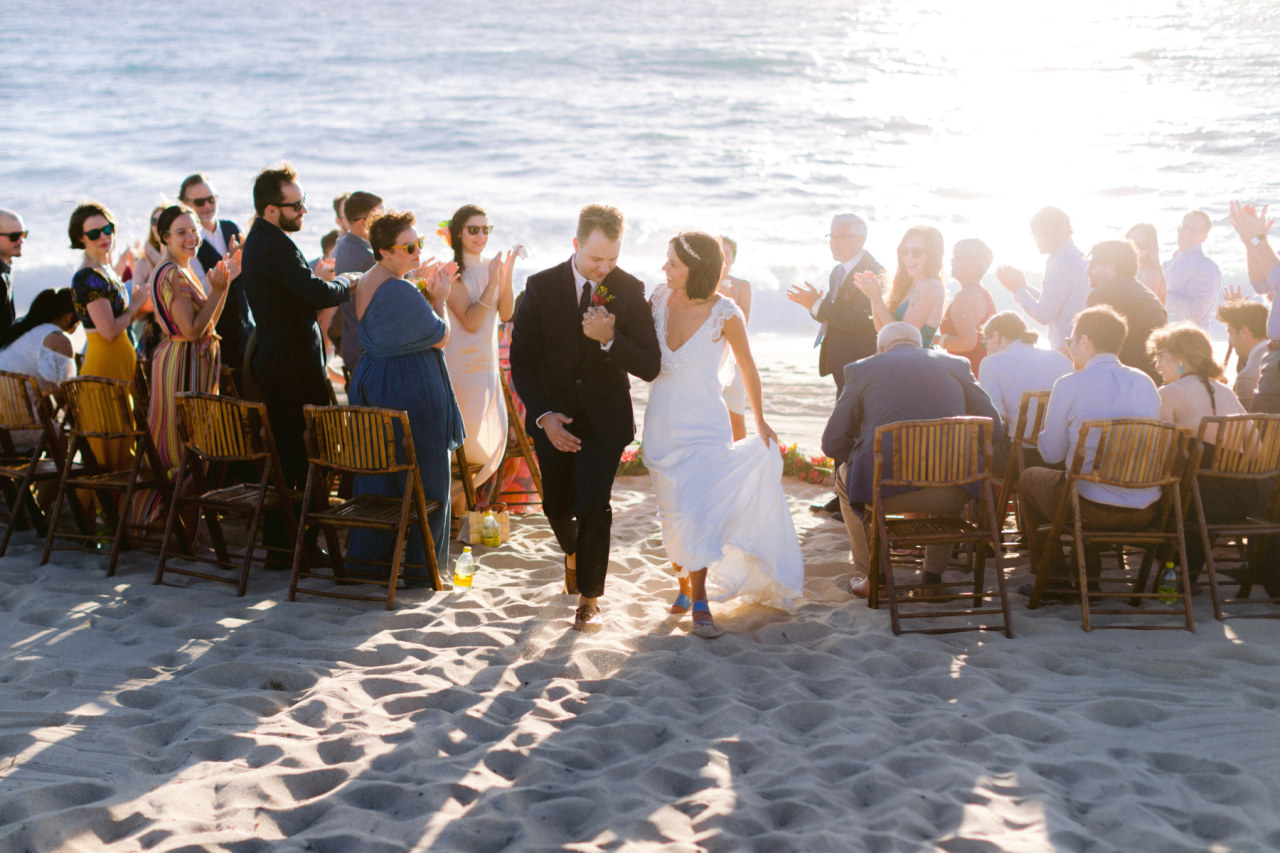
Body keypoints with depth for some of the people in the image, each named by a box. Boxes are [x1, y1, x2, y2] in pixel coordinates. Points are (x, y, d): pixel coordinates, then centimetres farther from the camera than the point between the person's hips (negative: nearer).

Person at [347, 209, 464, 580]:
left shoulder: (364, 283, 9)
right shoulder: (399, 291, -23)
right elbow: (439, 337, -15)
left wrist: (426, 289, 13)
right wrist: (439, 298, -1)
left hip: (371, 381, 10)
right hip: (411, 391, -10)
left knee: (375, 476, 15)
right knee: (424, 480, 1)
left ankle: (368, 556, 22)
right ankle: (422, 566, 8)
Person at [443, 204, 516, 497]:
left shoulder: (490, 267, 7)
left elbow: (506, 313, 2)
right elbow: (470, 321, -19)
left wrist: (507, 276, -11)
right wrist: (492, 282, -24)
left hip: (488, 362, 7)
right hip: (461, 363, -7)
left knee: (493, 434, 11)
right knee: (464, 437, -4)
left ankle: (462, 495, 24)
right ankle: (454, 504, 9)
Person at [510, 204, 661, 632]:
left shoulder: (629, 290, -9)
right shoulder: (541, 287, -9)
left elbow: (650, 367, -11)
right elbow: (521, 359, -5)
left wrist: (610, 339, -27)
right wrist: (543, 415, -16)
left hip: (604, 419, -2)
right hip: (553, 417, 2)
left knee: (593, 507, -10)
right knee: (557, 506, 14)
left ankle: (589, 599, 8)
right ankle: (574, 554, 49)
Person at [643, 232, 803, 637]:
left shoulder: (725, 314, -15)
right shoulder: (661, 298, -5)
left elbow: (747, 368, 0)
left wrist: (760, 421, 10)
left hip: (704, 425, -4)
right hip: (662, 423, 4)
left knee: (695, 510, -14)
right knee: (672, 513, 10)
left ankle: (700, 603, -3)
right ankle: (686, 583, 29)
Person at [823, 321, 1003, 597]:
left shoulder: (861, 369, 13)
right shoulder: (956, 365, 17)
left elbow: (832, 443, 11)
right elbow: (994, 429, 15)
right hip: (951, 495, 2)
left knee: (844, 473, 33)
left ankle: (870, 576, 33)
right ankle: (934, 575, 37)